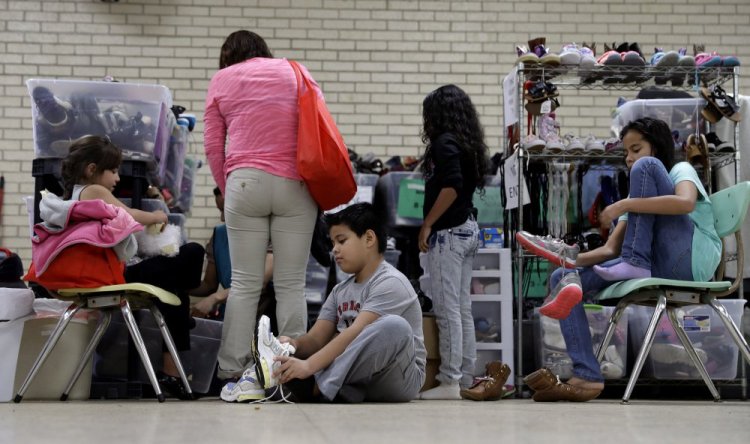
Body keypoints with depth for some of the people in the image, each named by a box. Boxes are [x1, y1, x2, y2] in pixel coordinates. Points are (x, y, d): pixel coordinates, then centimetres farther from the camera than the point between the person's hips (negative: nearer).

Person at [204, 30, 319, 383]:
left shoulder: (221, 80, 15)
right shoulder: (295, 72, 16)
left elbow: (212, 145, 9)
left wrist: (226, 190, 16)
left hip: (244, 182, 0)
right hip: (295, 185, 0)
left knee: (244, 283, 3)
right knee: (291, 284, 1)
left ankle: (231, 367, 2)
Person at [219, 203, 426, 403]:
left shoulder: (390, 282, -12)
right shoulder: (340, 291, 14)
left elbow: (357, 333, -24)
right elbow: (316, 338, 4)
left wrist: (309, 366, -33)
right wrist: (294, 344, -19)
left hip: (400, 377, -7)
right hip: (357, 376, 7)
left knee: (394, 326, -36)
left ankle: (313, 388, -36)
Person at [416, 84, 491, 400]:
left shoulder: (445, 142, -11)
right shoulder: (468, 143, 14)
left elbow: (452, 185, -23)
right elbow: (466, 184, 12)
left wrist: (427, 224, -19)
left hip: (448, 232, -9)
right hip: (468, 230, 9)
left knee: (447, 310, -6)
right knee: (463, 309, 12)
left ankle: (449, 383, -3)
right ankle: (466, 377, 17)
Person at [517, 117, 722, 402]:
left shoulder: (681, 170, 10)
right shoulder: (638, 196, 29)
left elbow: (686, 203, -18)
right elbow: (610, 250, 16)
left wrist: (625, 205, -17)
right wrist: (574, 260, -4)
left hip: (691, 259, -7)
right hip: (661, 273, 7)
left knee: (645, 168, -14)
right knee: (562, 279, -5)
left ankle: (634, 262, -19)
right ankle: (586, 377, -21)